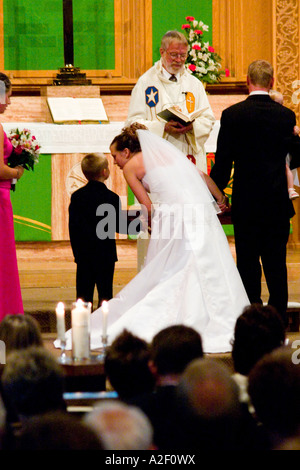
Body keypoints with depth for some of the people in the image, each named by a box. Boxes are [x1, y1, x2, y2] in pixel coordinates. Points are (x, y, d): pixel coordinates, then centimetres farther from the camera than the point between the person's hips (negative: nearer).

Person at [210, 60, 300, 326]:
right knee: (276, 265, 7)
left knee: (248, 265, 5)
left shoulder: (232, 115, -8)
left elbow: (223, 162, -4)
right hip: (278, 204, 1)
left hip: (246, 204, -1)